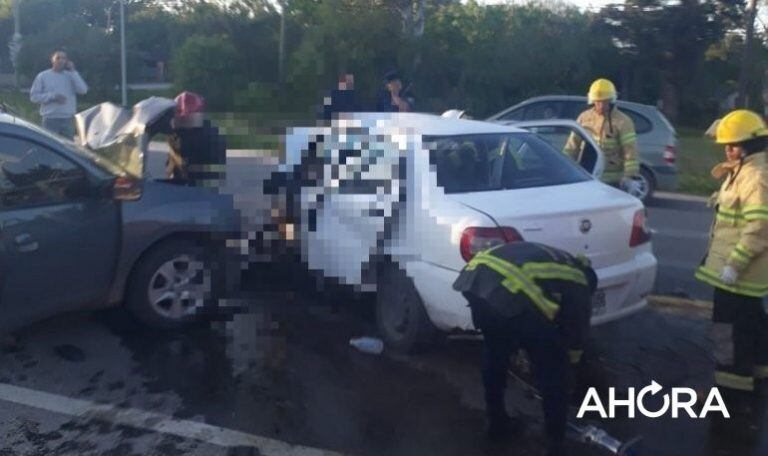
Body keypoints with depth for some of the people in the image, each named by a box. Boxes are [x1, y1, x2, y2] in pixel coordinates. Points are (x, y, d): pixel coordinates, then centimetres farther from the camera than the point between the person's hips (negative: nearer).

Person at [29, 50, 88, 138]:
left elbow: (83, 90, -7)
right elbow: (34, 96, 0)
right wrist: (53, 96, -13)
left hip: (68, 119, 2)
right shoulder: (43, 76, 4)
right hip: (50, 119, -2)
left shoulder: (70, 76, 9)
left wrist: (73, 71, -7)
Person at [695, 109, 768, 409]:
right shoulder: (741, 171, 12)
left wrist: (733, 265, -28)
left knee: (731, 327, -6)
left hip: (740, 269, -11)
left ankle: (733, 389, 0)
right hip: (738, 265, 11)